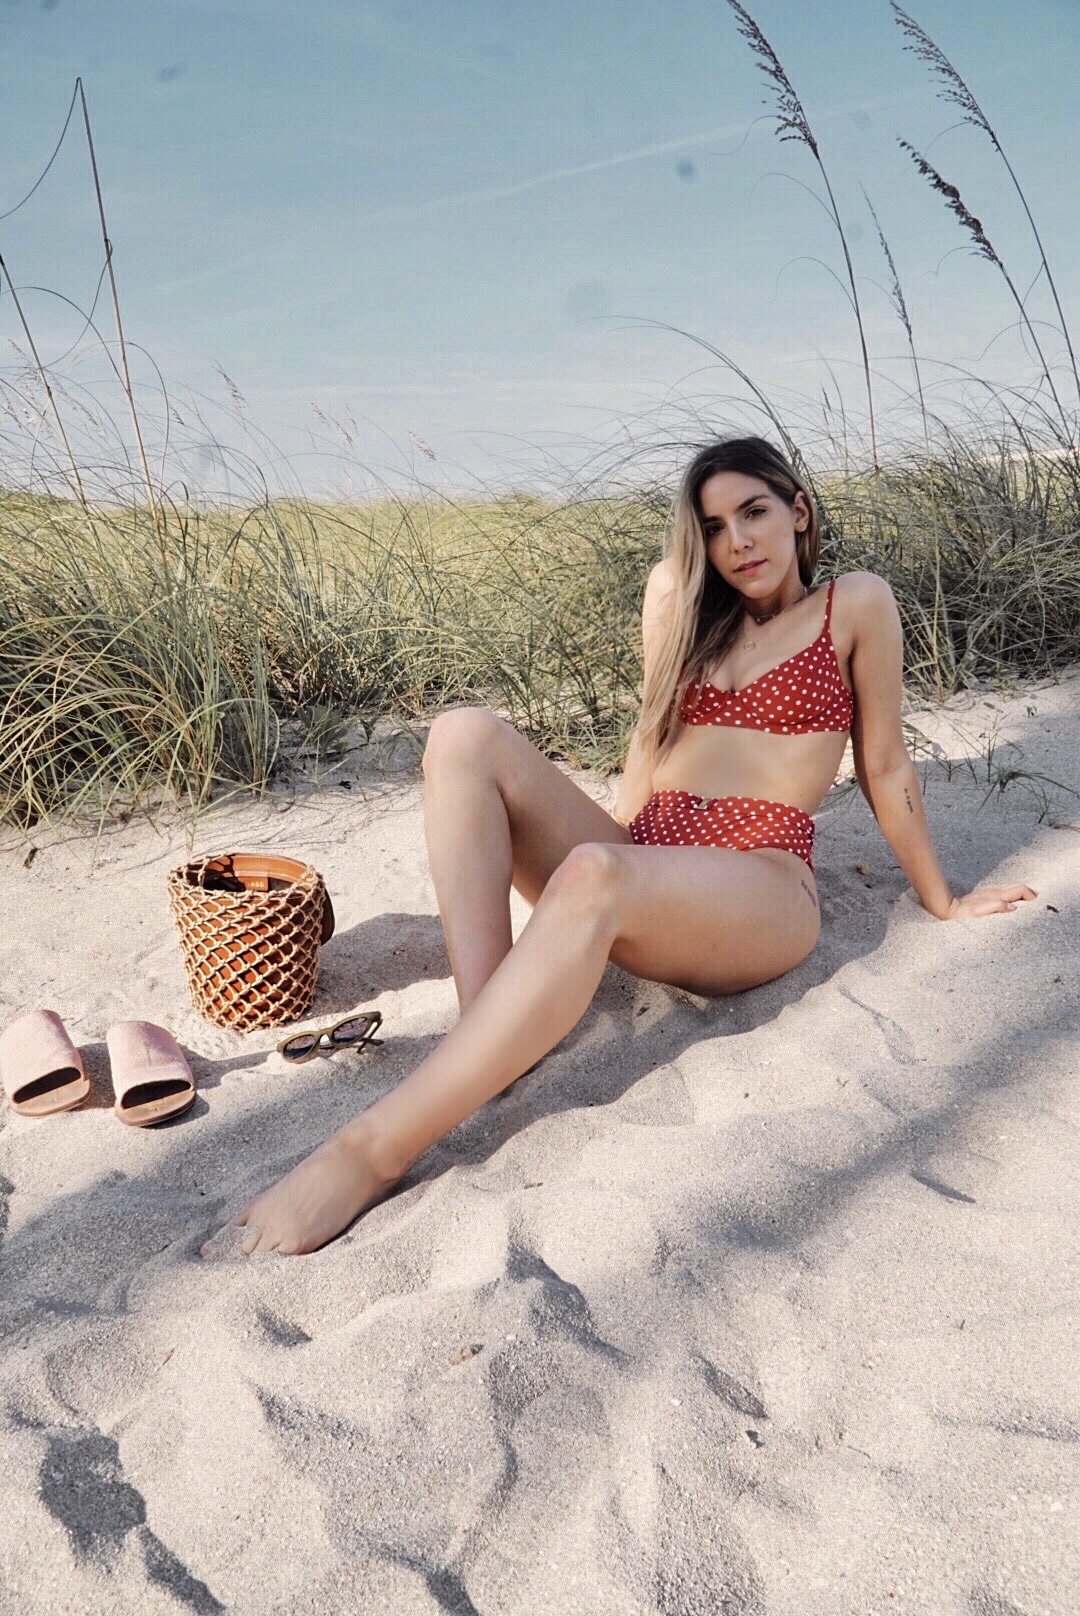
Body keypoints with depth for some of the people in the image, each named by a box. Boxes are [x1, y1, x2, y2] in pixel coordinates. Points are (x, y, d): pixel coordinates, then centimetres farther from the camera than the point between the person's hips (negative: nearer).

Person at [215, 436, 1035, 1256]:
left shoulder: (856, 604, 8)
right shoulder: (680, 596, 19)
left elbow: (884, 766, 13)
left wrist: (940, 900, 19)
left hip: (762, 885, -5)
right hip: (640, 858, 5)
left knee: (593, 880, -39)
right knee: (468, 735, -17)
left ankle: (374, 1151, -41)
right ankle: (486, 1029, -32)